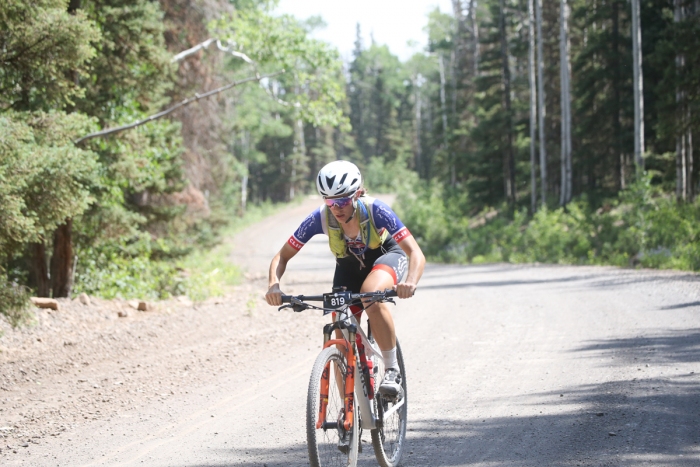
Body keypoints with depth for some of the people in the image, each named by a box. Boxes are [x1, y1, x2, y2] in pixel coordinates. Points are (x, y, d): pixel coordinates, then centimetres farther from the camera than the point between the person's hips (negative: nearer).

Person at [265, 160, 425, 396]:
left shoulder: (375, 211, -34)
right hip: (348, 268, 3)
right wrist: (274, 285, -39)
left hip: (386, 256, -3)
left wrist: (410, 282, -58)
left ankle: (392, 370, -23)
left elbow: (416, 253, -38)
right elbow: (283, 256, -18)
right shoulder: (320, 218, -28)